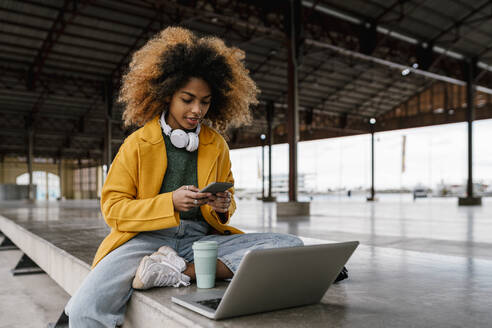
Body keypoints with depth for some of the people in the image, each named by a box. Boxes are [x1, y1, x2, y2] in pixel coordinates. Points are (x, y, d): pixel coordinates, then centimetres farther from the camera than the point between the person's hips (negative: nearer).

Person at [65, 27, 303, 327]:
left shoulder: (217, 145, 11)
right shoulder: (138, 144, 2)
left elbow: (227, 205, 18)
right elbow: (113, 208, -2)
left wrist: (223, 208, -7)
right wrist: (170, 202, -17)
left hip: (200, 236, 4)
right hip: (148, 237, -4)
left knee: (292, 246, -22)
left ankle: (182, 272, -25)